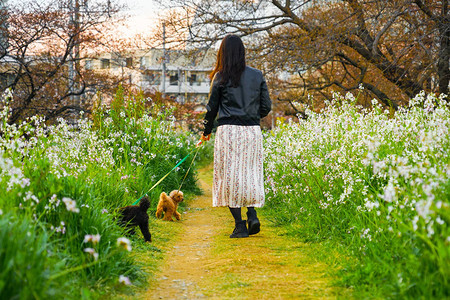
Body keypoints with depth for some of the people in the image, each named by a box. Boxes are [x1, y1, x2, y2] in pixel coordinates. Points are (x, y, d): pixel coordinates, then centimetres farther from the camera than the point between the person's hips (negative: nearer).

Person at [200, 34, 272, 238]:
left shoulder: (221, 78, -1)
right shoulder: (257, 76, 5)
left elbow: (212, 108, 4)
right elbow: (266, 106, 7)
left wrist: (206, 131, 18)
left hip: (228, 130, -3)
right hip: (252, 131, 3)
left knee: (231, 175, 3)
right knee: (250, 172, 15)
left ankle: (240, 225, 1)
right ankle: (252, 215, -2)